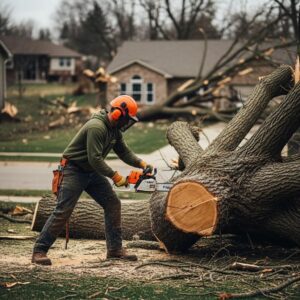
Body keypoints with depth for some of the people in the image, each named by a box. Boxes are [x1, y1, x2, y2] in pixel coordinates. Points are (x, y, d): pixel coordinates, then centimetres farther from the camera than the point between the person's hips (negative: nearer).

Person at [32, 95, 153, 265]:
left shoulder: (115, 129, 3)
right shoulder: (96, 127, -27)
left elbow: (124, 152, 11)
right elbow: (95, 159, -30)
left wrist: (142, 163, -3)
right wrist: (115, 176, -25)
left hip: (92, 172, 9)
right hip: (74, 170, -9)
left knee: (113, 204, 2)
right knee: (63, 211, -12)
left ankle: (115, 249, 7)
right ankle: (39, 251, -7)